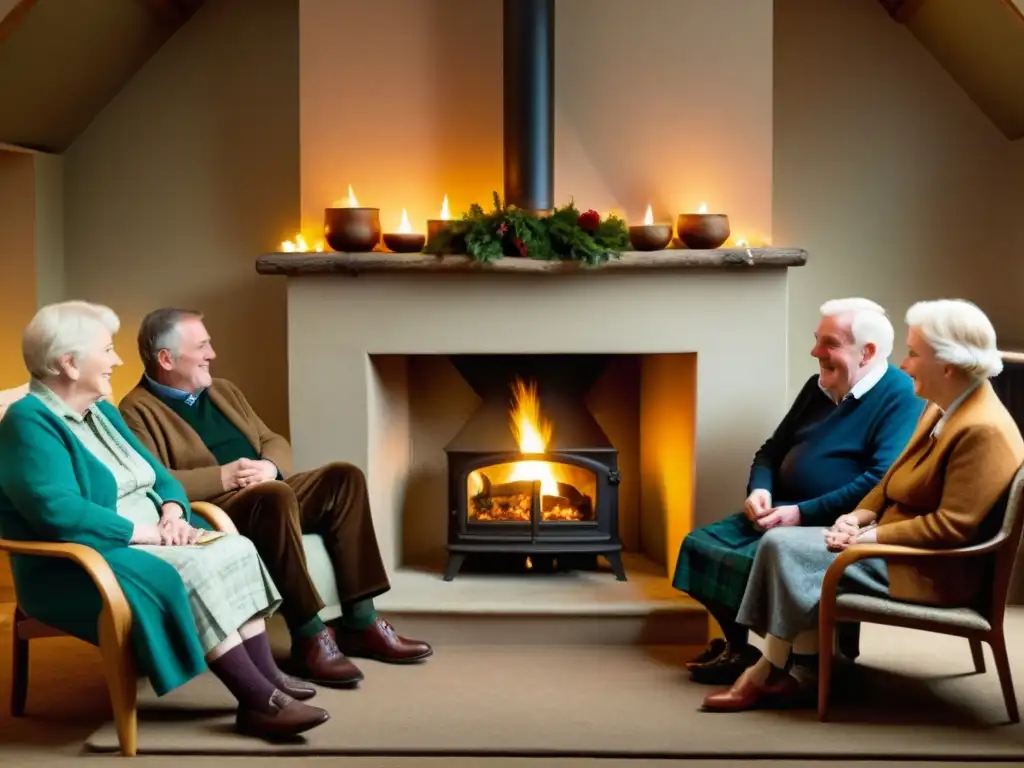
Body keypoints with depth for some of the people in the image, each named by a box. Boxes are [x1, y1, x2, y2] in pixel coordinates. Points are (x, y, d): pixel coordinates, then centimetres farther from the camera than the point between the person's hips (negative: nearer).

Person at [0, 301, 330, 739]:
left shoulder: (101, 411, 15)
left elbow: (159, 478, 16)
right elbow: (61, 513, -27)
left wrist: (172, 515, -7)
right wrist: (147, 532, -22)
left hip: (148, 541, 9)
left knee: (236, 550, -14)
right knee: (194, 573, -31)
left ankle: (266, 676, -18)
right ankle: (258, 699, -29)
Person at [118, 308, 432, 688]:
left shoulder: (223, 391, 21)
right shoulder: (138, 411, -5)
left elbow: (274, 441, 20)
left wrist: (270, 466, -4)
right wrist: (223, 478, -22)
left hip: (268, 494, 8)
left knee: (344, 477, -13)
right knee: (275, 496, -37)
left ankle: (358, 620, -15)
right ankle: (308, 637, -31)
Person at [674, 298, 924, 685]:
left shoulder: (900, 397, -13)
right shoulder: (818, 388, 13)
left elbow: (884, 482, -25)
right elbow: (772, 450, 22)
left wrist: (803, 513, -24)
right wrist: (759, 489, -2)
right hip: (782, 511, 9)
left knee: (753, 562, -28)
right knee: (700, 545, -6)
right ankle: (738, 646, 7)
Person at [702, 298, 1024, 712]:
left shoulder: (983, 430, -22)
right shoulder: (942, 408, 9)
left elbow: (951, 528, -26)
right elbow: (895, 480, 17)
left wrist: (870, 536, -20)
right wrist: (860, 516, -2)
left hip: (928, 570, -10)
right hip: (899, 543, 10)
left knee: (787, 549, -17)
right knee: (784, 544, -7)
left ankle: (768, 674, -1)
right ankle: (804, 674, -7)